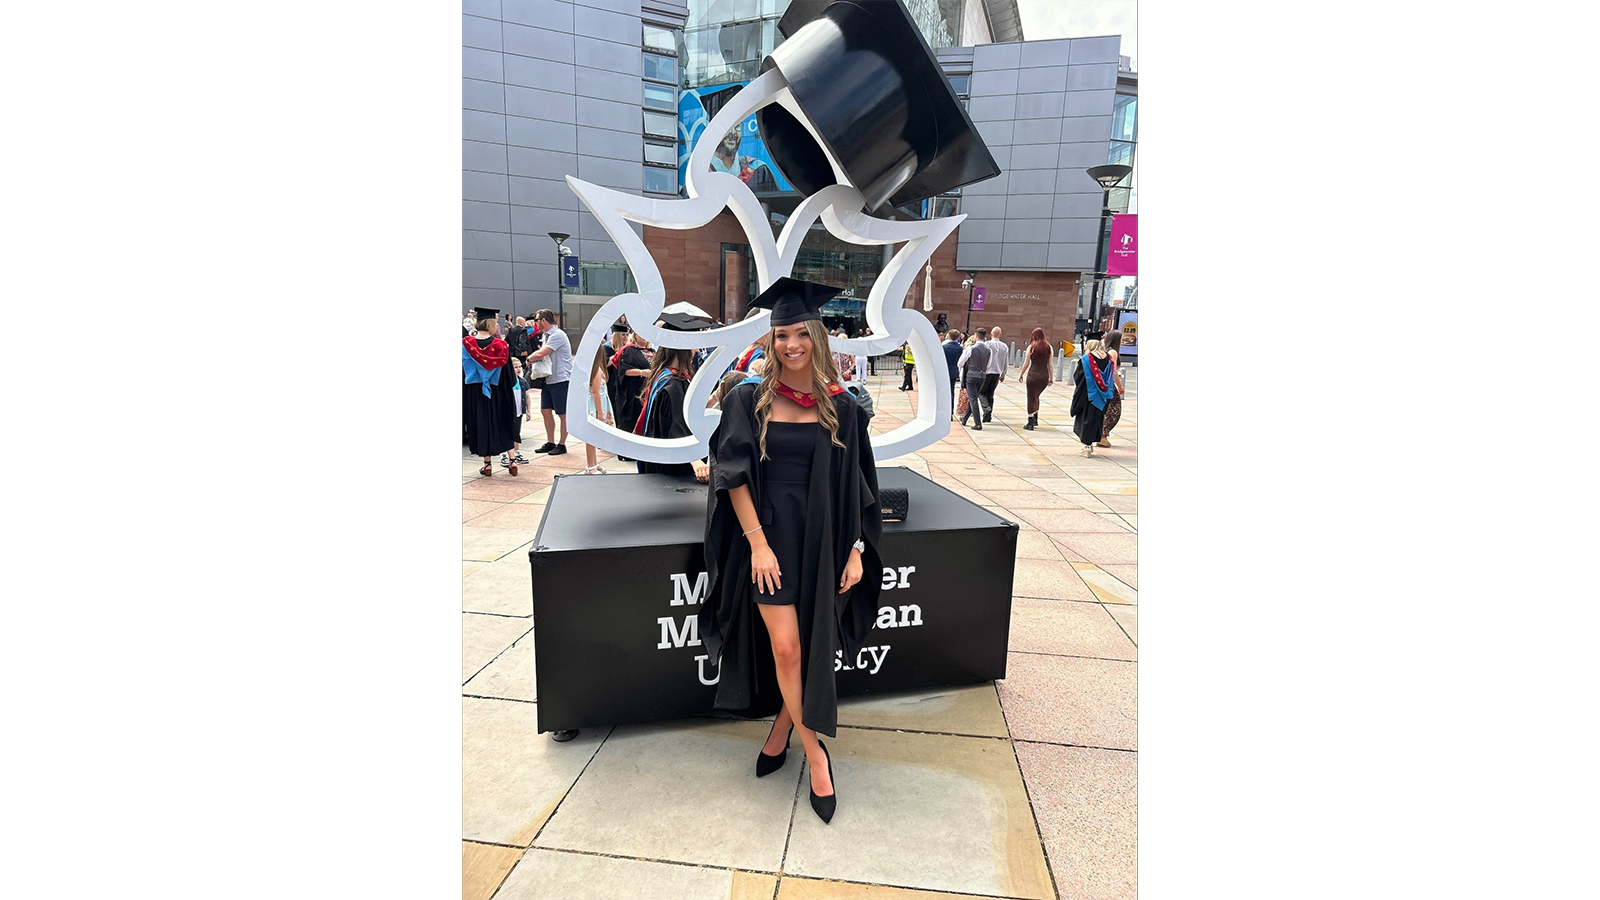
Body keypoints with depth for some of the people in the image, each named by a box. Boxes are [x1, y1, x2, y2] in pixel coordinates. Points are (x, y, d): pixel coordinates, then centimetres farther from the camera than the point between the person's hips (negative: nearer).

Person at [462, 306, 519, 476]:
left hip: (474, 392, 0)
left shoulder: (466, 344, -8)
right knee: (503, 425, 12)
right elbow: (509, 374, -5)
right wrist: (507, 390, 8)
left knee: (481, 425, 10)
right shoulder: (500, 345, -10)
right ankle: (512, 460, 7)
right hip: (496, 392, 0)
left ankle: (488, 463, 13)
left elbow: (462, 371, -2)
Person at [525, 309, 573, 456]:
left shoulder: (558, 335, -17)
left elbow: (540, 354, -22)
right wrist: (533, 356, -6)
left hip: (561, 380, -9)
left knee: (563, 413, 1)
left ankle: (562, 444, 10)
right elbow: (541, 352, 16)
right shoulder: (545, 335, 13)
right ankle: (550, 443, 20)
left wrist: (529, 358, -4)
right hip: (548, 380, 9)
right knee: (546, 410, 11)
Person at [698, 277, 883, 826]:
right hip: (769, 534, -1)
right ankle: (814, 752, 17)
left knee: (811, 648, 8)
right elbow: (732, 476, -5)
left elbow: (855, 485, 3)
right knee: (785, 647, -5)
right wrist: (758, 543, -11)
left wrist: (857, 549, -2)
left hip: (822, 539, 2)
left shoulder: (840, 407, 0)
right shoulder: (748, 400, -3)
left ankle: (783, 728, 36)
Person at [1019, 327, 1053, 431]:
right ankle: (1035, 420, 24)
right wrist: (1051, 378, 14)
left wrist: (1021, 375, 10)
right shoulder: (1049, 347, 4)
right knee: (1036, 396, 22)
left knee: (1031, 398, 4)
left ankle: (1030, 423, 3)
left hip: (1033, 375, -4)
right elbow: (1050, 365, 6)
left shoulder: (1031, 347, -4)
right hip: (1044, 376, 4)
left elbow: (1026, 364, -2)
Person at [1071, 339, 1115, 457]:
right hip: (1102, 397, 5)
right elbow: (1109, 379, 8)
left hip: (1088, 395, -5)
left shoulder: (1086, 359, -13)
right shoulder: (1108, 359, 2)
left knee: (1087, 418, 3)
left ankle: (1087, 447, 4)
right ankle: (1090, 444, 21)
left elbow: (1077, 376, -7)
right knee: (1098, 418, 14)